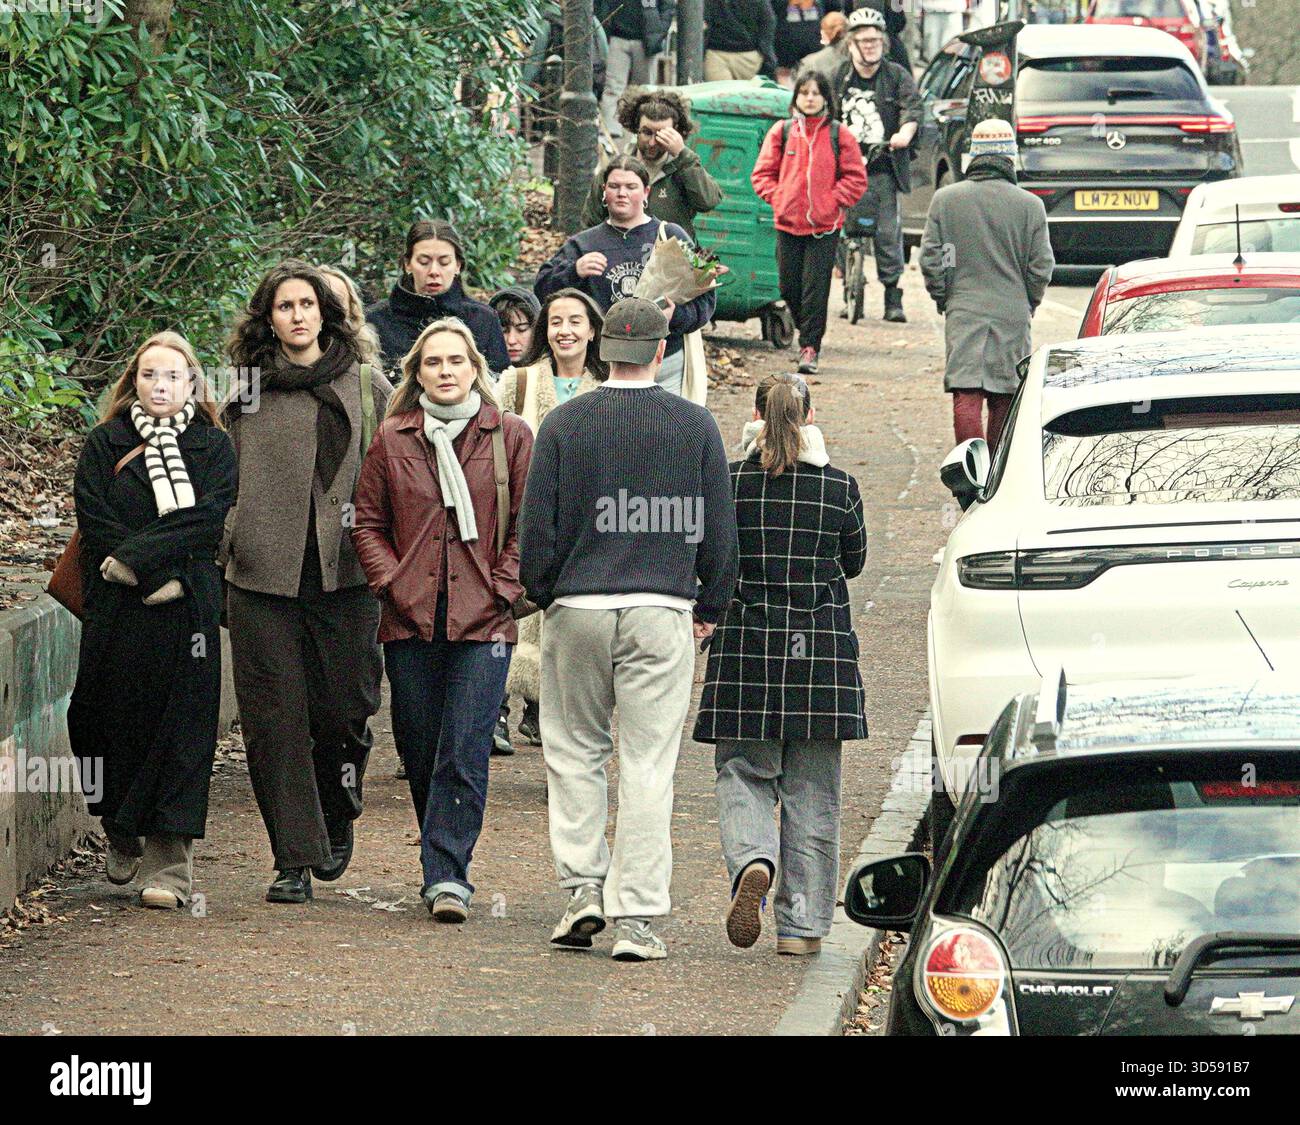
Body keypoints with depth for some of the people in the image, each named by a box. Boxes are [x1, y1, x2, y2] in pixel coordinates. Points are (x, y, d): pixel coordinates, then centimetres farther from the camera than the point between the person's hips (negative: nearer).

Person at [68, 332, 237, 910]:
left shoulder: (214, 447, 9)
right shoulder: (103, 446, 10)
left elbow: (209, 519, -5)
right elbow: (94, 523, -1)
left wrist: (137, 558, -15)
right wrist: (158, 579, -12)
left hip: (188, 609, -1)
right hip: (116, 612, 1)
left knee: (180, 728, -7)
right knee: (113, 720, 3)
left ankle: (169, 867, -9)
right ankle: (123, 839, 25)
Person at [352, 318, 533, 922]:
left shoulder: (510, 437, 4)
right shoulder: (392, 440, 8)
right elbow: (368, 523, 12)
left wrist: (502, 589, -5)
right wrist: (393, 584, -2)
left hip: (483, 623, -2)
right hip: (411, 621, 2)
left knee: (464, 754, -11)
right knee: (420, 753, 7)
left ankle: (447, 874, -12)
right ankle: (445, 869, 21)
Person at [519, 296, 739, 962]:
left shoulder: (564, 423, 0)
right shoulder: (695, 426, 1)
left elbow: (537, 525, 0)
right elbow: (718, 527, 5)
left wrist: (543, 594, 15)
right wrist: (709, 607, 17)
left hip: (578, 608, 0)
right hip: (662, 611, 0)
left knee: (574, 751, 15)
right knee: (647, 764, 0)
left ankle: (583, 887, 5)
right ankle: (637, 919, -3)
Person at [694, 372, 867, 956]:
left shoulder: (731, 483, -5)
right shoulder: (839, 486, -3)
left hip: (746, 644, -1)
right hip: (822, 645, 1)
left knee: (742, 772, 8)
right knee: (810, 789, 8)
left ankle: (751, 860, -22)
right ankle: (801, 923, 9)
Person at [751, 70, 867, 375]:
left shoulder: (838, 135, 1)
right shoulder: (781, 132, 6)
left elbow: (856, 178, 5)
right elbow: (762, 173, 11)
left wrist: (833, 201, -5)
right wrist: (777, 198, -1)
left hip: (824, 226, -2)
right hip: (788, 223, 2)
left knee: (816, 286, -6)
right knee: (789, 286, 5)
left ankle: (810, 347, -1)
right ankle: (807, 332, 29)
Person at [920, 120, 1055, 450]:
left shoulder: (945, 199, -1)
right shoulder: (1030, 205, -3)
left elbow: (930, 259, 1)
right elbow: (1041, 267, 0)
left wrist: (943, 298, 14)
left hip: (963, 311, 0)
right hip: (1013, 316, 0)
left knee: (966, 395, -6)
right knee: (1004, 399, 10)